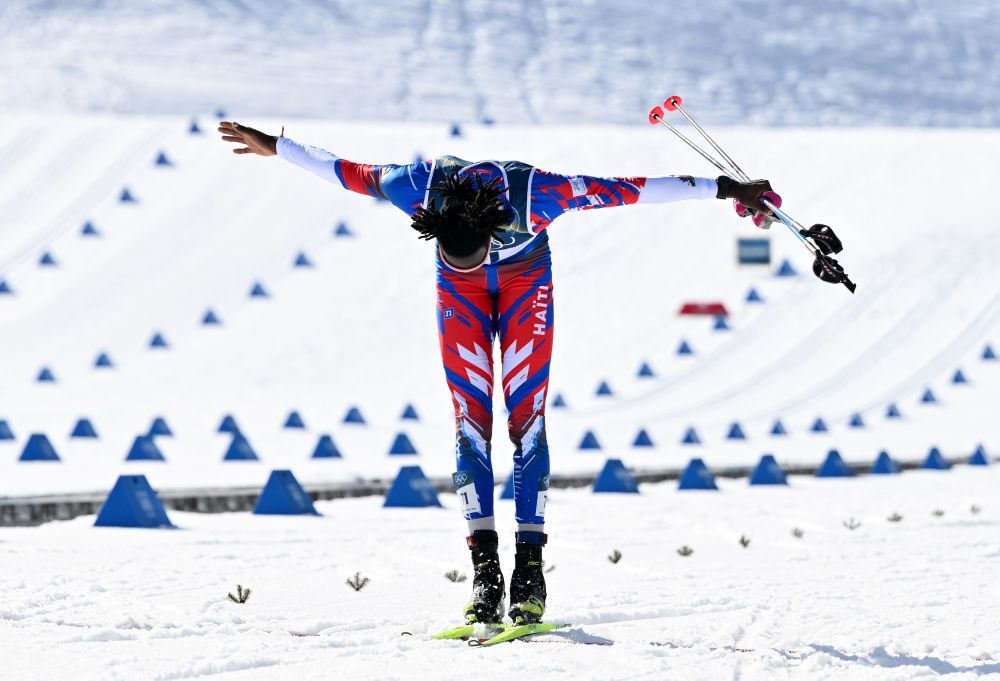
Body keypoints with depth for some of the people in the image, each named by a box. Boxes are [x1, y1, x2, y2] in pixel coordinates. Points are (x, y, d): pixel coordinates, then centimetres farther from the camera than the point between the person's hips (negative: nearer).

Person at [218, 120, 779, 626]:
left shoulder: (531, 194, -41)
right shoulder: (418, 188, -36)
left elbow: (629, 190, -33)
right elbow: (349, 173, -15)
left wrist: (726, 190, -29)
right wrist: (275, 147, -4)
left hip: (525, 280, -1)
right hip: (460, 294, 1)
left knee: (526, 415, -10)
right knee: (471, 418, -9)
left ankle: (530, 565, -9)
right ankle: (485, 567, -9)